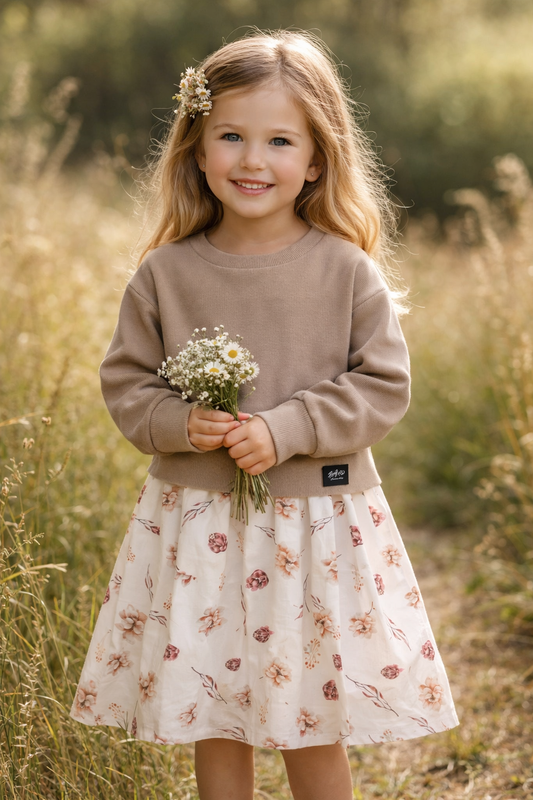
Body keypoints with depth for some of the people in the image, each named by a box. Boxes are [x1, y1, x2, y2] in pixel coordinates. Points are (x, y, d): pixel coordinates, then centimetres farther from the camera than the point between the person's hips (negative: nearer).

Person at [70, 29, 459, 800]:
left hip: (317, 525, -1)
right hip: (197, 525, 2)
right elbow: (125, 381, 4)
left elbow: (384, 386, -7)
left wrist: (287, 430, -19)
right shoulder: (167, 272, -2)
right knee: (213, 728, 12)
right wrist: (178, 423, -16)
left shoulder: (347, 271, -7)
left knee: (316, 731, 10)